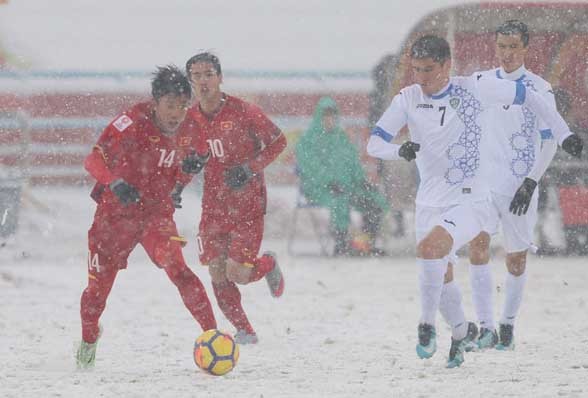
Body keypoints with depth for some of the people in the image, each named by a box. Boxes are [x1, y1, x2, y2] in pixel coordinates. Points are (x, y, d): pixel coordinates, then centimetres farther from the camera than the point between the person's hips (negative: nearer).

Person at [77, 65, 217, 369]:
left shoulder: (187, 131, -4)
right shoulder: (133, 123, -20)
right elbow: (94, 159, -23)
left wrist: (189, 169, -13)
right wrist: (116, 183, -40)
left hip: (157, 212, 2)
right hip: (116, 211, -2)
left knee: (175, 266, -24)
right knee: (100, 282, 8)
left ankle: (211, 331, -22)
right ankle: (89, 336, 38)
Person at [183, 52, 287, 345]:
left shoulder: (242, 112, -12)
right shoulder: (190, 119, 1)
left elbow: (278, 142, -4)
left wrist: (249, 168, -15)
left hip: (247, 203, -4)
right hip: (214, 206, 4)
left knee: (236, 274, -11)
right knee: (217, 274, -2)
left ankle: (268, 265, 23)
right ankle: (244, 331, 15)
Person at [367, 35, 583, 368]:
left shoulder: (475, 88, -10)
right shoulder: (408, 99, -3)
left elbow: (528, 97, 3)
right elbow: (374, 143, -4)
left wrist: (563, 133, 1)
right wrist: (399, 150, -26)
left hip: (471, 202, -4)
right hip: (430, 203, 5)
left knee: (429, 247, -30)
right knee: (443, 277, 14)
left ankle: (428, 323, -14)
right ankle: (462, 331, 42)